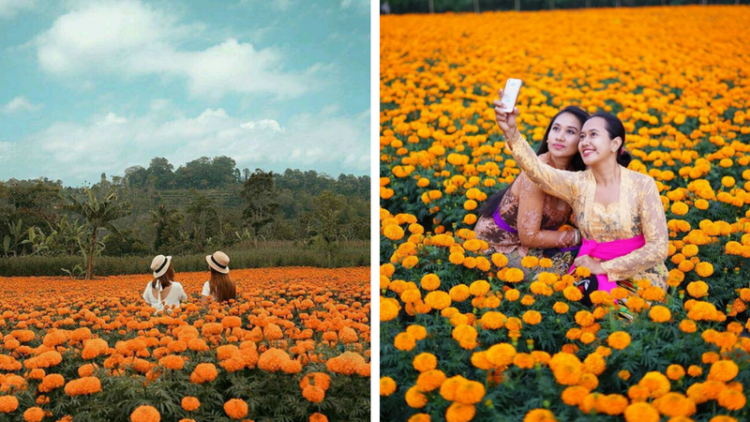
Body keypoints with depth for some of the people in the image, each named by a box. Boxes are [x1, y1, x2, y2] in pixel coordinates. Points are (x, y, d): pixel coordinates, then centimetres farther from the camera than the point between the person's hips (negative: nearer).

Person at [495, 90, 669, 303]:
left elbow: (659, 248, -12)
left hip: (641, 281, -3)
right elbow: (535, 168, -22)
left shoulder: (642, 185, -9)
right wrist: (511, 132, -39)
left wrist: (603, 267, -14)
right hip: (597, 277, 3)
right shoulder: (577, 184, -2)